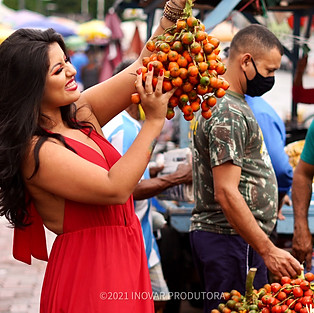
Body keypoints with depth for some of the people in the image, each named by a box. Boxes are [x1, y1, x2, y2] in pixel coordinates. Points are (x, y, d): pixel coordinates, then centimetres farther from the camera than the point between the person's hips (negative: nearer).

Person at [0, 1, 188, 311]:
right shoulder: (36, 151, -18)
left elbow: (144, 69, 7)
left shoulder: (82, 115, 6)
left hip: (126, 261, 8)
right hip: (87, 273, -8)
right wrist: (154, 121, -19)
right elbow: (115, 189, -24)